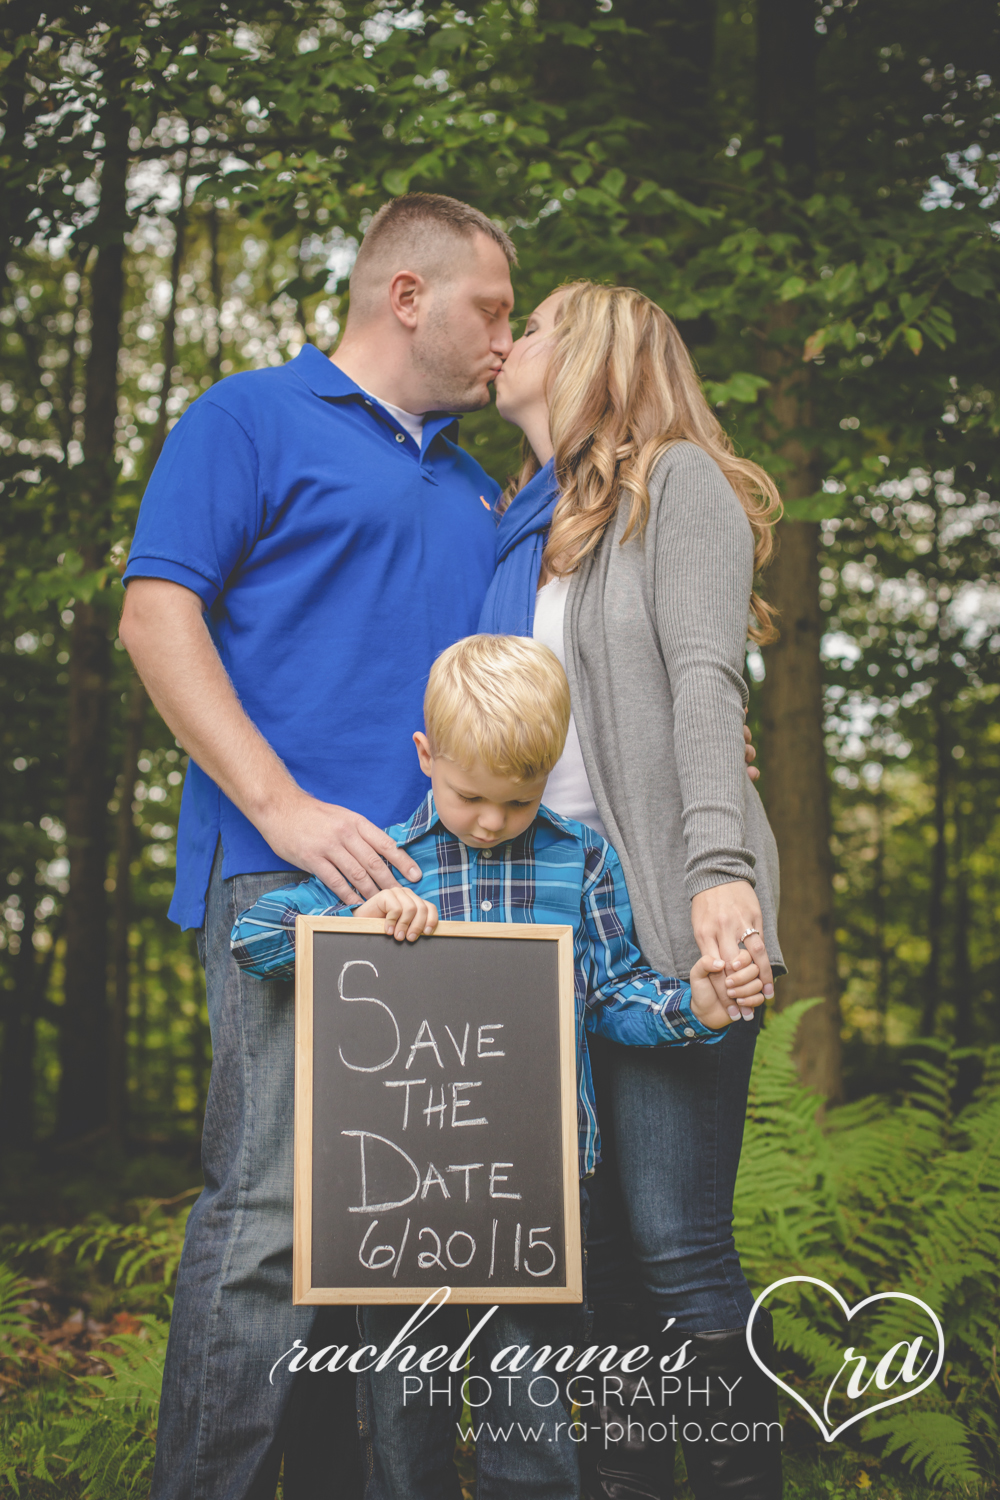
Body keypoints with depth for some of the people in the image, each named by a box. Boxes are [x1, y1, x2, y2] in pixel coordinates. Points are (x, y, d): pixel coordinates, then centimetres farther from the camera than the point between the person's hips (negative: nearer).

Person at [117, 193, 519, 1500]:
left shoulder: (473, 486, 26)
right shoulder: (251, 420, 4)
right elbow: (157, 616, -7)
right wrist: (285, 806, -17)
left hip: (441, 888, 7)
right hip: (292, 875, -7)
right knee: (277, 1205, -14)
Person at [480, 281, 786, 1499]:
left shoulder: (676, 479, 2)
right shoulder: (529, 522, 21)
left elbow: (703, 681, -11)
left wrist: (719, 865, -23)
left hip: (662, 917, -7)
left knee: (675, 1237, -9)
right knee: (592, 1233, 8)